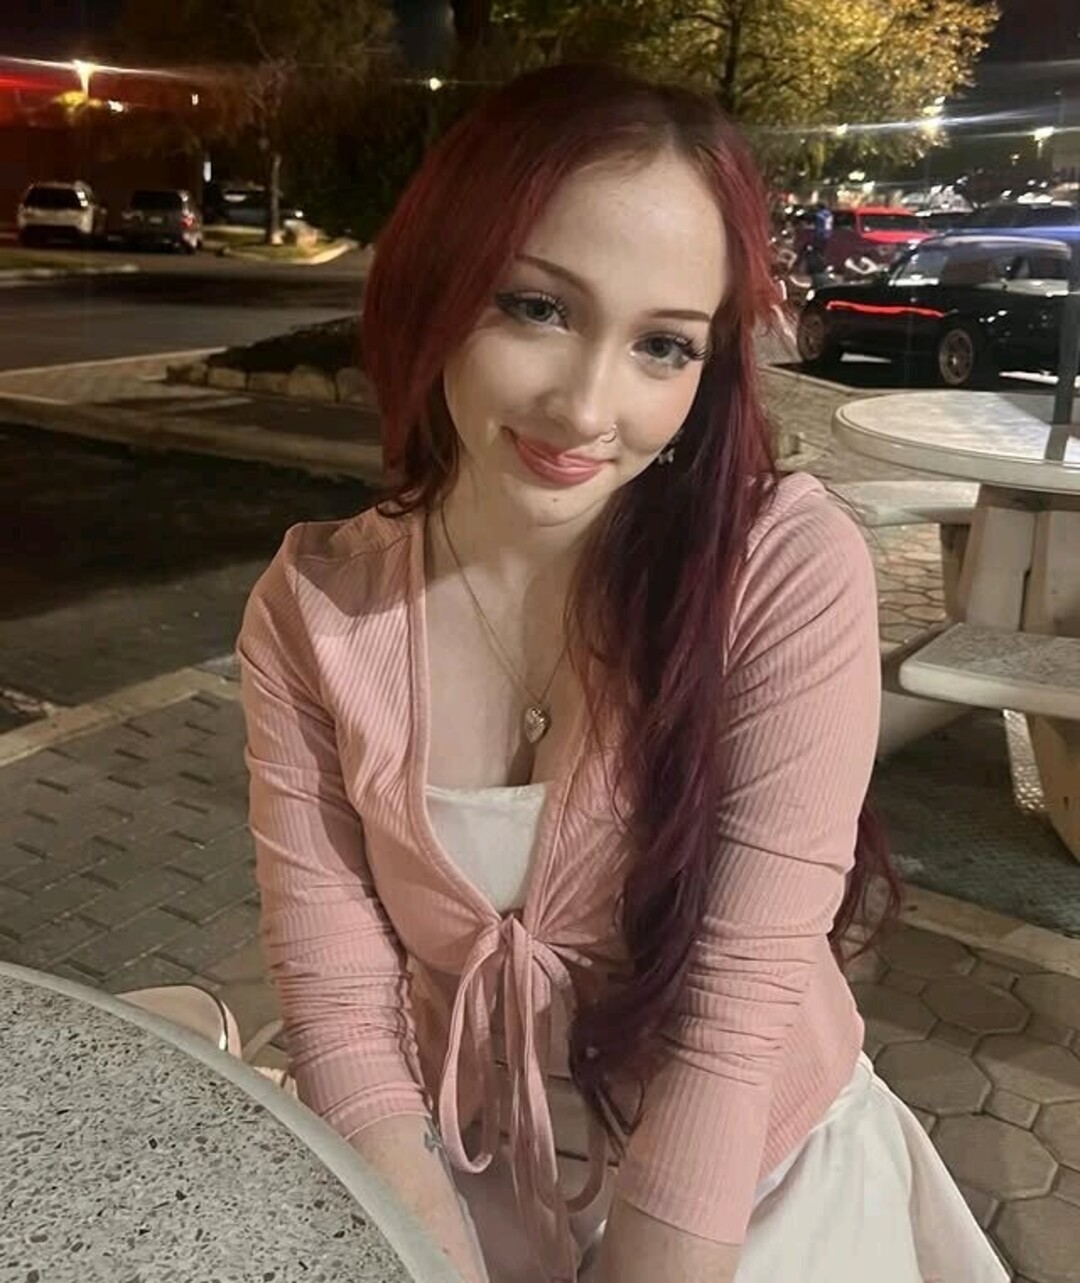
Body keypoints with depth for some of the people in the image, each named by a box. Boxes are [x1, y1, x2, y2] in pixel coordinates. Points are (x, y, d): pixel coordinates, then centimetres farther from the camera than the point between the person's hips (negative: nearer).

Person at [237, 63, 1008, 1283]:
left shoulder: (791, 569, -19)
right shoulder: (312, 609, -11)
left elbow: (740, 994, -19)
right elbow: (340, 999, -13)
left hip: (764, 1183, 0)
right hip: (462, 1184, 1)